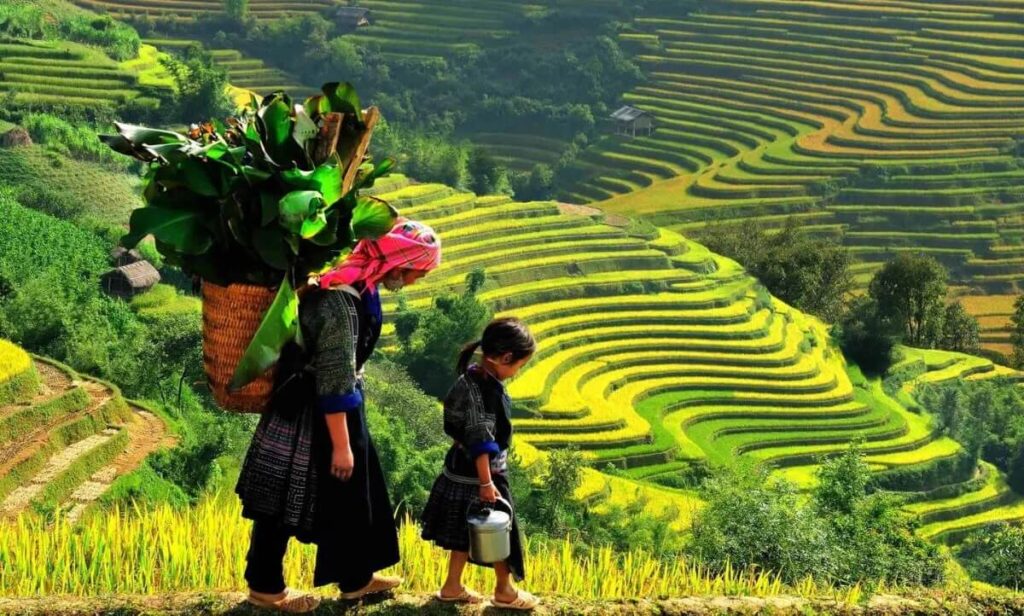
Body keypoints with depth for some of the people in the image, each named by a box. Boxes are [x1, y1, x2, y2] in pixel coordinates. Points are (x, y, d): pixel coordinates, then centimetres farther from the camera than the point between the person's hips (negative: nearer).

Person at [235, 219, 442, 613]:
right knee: (286, 500, 6)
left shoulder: (359, 286, 2)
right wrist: (341, 444, -20)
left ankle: (355, 577, 32)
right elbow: (334, 381, -26)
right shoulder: (341, 300, -28)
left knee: (354, 493, 18)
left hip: (338, 407, 10)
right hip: (308, 412, -10)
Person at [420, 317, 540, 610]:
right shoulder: (484, 389, -28)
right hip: (478, 473, -9)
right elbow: (481, 442, -26)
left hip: (464, 470, 9)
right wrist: (486, 482, -23)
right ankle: (504, 591, 26)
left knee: (468, 531, 19)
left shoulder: (475, 378, 2)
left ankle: (452, 587, 31)